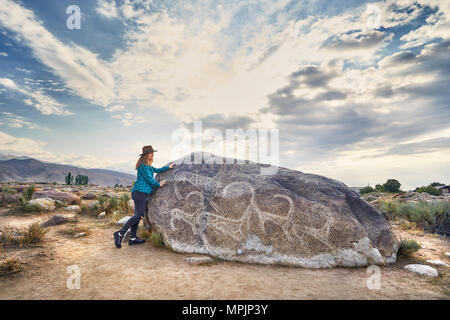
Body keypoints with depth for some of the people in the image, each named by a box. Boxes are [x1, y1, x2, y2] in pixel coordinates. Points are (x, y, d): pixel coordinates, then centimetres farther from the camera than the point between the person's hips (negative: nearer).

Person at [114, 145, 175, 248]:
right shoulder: (142, 165, -8)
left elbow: (157, 170, 32)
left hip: (144, 193, 10)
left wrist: (168, 167, 29)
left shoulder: (148, 165, 22)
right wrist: (158, 184, 0)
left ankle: (132, 238, 10)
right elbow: (148, 178, -10)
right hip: (140, 192, -10)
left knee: (138, 215, 7)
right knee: (139, 214, -15)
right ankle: (120, 233, -13)